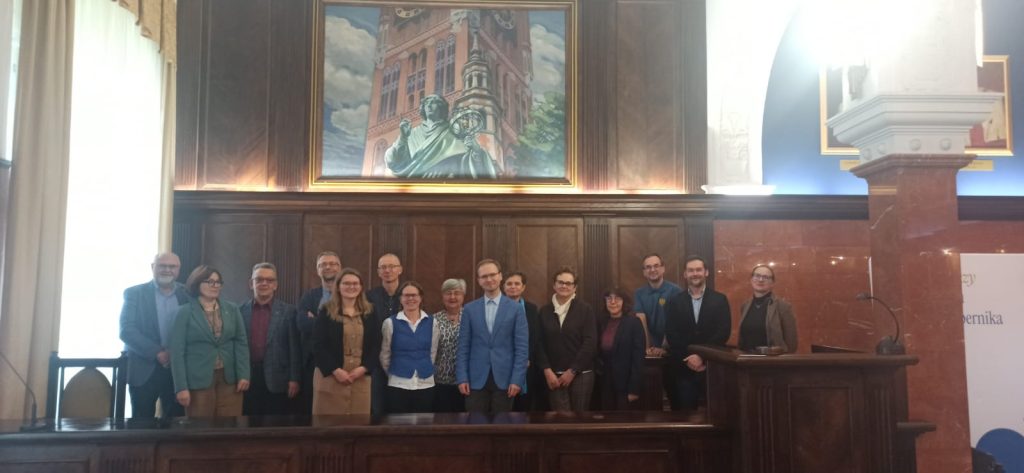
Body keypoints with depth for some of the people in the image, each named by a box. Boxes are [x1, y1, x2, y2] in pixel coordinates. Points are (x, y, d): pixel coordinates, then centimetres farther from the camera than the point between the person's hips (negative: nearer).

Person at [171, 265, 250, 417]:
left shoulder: (232, 309, 8)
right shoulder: (185, 312, 0)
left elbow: (241, 343, 6)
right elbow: (177, 351, -4)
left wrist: (243, 375, -4)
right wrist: (181, 387, -10)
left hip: (229, 378, 3)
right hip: (198, 380, -2)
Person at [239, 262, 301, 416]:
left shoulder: (288, 311, 1)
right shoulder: (241, 310, 6)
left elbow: (294, 348, -1)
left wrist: (294, 379, -5)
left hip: (276, 381, -1)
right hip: (247, 379, 2)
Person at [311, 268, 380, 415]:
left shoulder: (369, 313, 10)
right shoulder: (326, 312, 2)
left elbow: (376, 345, 7)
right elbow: (318, 346, -5)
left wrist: (363, 368, -7)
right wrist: (335, 370, -13)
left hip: (361, 378, 3)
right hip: (330, 377, -2)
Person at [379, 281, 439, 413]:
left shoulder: (431, 322, 3)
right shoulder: (390, 323, -3)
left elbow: (433, 352, 10)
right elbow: (385, 354, 5)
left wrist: (424, 371, 13)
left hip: (425, 385, 2)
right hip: (398, 385, -2)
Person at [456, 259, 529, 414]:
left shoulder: (516, 309, 1)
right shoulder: (470, 309, 6)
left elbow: (522, 348, -2)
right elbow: (463, 346, 5)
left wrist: (517, 379, -9)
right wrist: (462, 377, -3)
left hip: (504, 379, -1)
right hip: (476, 379, 1)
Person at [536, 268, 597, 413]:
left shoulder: (585, 309, 0)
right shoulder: (544, 311, 6)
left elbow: (590, 343, -6)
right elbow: (540, 343, 5)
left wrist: (572, 371, -9)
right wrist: (547, 370, -6)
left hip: (581, 374, -1)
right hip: (554, 375, 1)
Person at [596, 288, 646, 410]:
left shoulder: (633, 322, -9)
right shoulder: (601, 322, 6)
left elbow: (638, 357, -13)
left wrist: (634, 388, -17)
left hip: (626, 383, -5)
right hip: (606, 383, 5)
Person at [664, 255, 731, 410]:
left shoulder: (720, 300, 6)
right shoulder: (674, 302, 7)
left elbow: (724, 332, -4)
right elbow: (671, 335, 1)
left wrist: (702, 356, -12)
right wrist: (688, 358, -10)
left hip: (711, 366, 0)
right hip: (683, 368, 1)